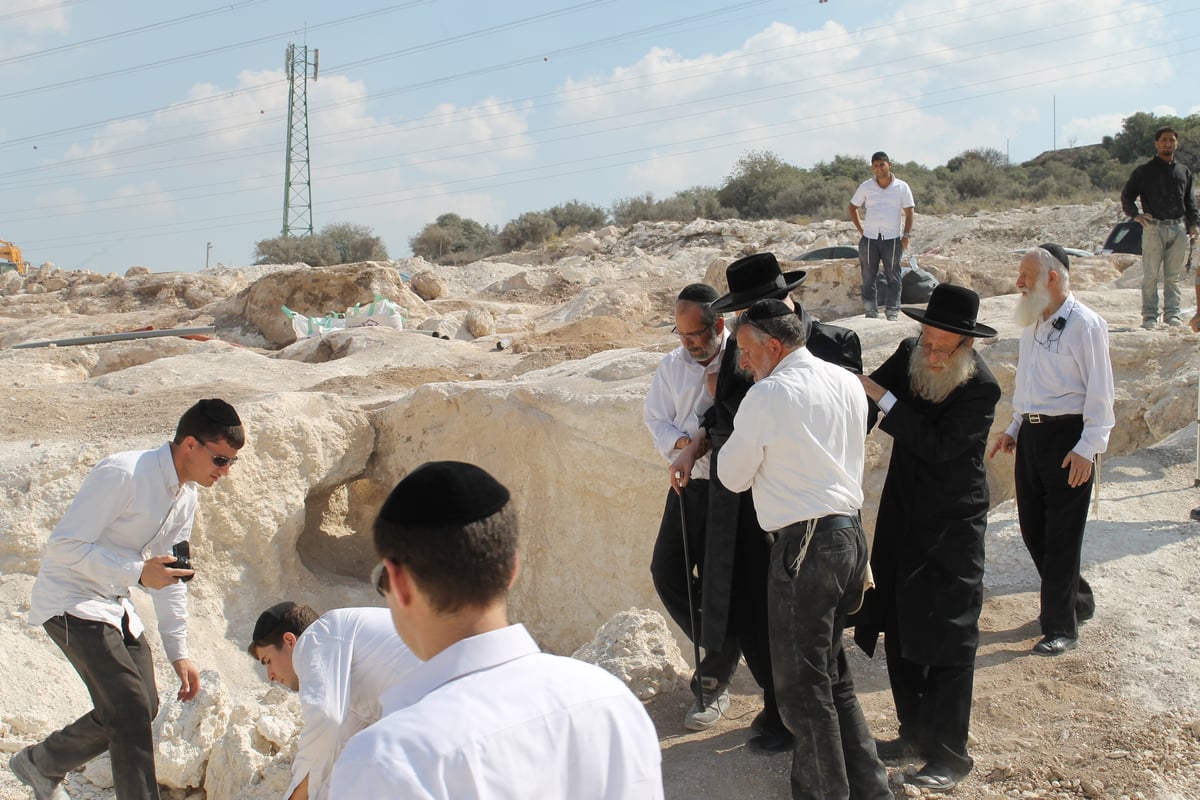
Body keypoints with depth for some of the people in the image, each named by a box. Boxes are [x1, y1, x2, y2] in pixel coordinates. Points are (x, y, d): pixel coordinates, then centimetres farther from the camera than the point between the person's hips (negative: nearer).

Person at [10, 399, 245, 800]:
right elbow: (64, 546, -25)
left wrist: (178, 652, 7)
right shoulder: (122, 474, -25)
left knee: (142, 708, 11)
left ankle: (41, 765, 31)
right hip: (70, 602, -9)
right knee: (131, 709, -16)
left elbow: (170, 575, 11)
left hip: (113, 604, 9)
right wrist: (137, 573, -30)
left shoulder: (186, 496, 3)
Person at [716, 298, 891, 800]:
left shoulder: (768, 394, -12)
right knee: (832, 673, 19)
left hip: (804, 542, -8)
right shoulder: (847, 382, 10)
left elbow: (734, 476, -4)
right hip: (849, 531, 8)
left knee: (803, 685, 1)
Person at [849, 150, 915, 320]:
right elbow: (853, 208, 13)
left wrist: (906, 235, -4)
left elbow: (909, 213, 4)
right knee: (868, 277, 2)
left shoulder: (902, 187, 2)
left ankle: (892, 311, 8)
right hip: (869, 238, 1)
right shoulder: (866, 187, 4)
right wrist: (861, 230, 5)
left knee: (893, 277, 2)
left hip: (893, 238, -1)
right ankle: (871, 311, 9)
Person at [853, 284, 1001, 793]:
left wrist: (883, 398, -25)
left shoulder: (981, 388, -19)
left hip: (951, 527, -6)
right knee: (900, 631, 13)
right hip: (903, 519, 6)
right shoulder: (908, 356, -1)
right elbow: (863, 396, 7)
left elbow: (938, 446, -26)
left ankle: (949, 755, 9)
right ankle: (916, 734, 28)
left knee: (948, 640, -1)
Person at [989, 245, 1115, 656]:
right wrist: (1014, 428, 19)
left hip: (1067, 435, -8)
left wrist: (1087, 448, -17)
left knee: (1061, 534, -2)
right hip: (1031, 433, 8)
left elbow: (1100, 392, -14)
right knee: (1032, 527, 13)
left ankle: (1061, 627, 8)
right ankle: (1076, 599, 33)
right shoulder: (1033, 323, 12)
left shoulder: (1084, 324, -13)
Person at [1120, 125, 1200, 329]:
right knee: (1151, 275, -4)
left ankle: (1172, 314, 9)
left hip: (1178, 229, 3)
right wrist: (1135, 214, -12)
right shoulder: (1144, 171, 5)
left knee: (1173, 276, 5)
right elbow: (1126, 195, 4)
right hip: (1154, 229, -3)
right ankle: (1149, 316, 0)